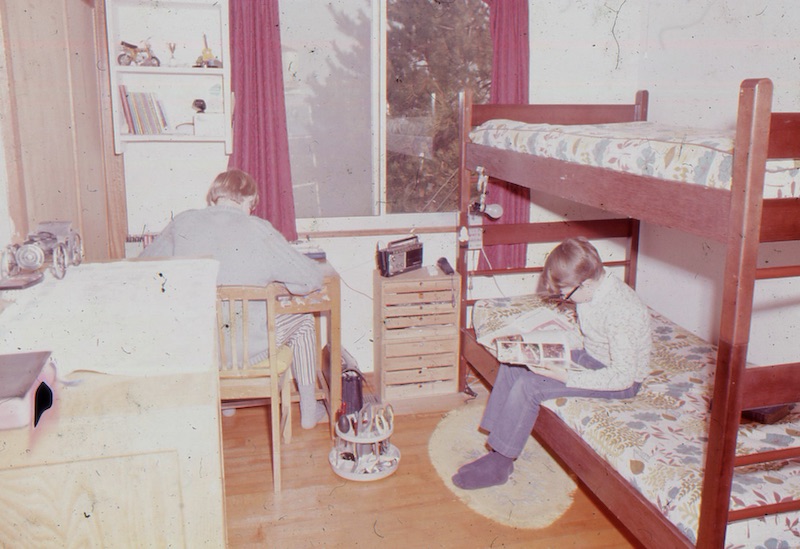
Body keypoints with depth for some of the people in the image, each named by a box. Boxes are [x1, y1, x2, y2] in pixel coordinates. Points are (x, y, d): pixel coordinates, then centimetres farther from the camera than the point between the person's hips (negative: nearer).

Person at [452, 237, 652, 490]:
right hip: (589, 356, 9)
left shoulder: (620, 310, -31)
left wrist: (567, 377, -30)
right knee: (513, 363, -3)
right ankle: (496, 438, 1)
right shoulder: (593, 290, -5)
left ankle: (500, 460, -9)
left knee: (528, 385, -24)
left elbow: (623, 375, -28)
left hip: (622, 382, -9)